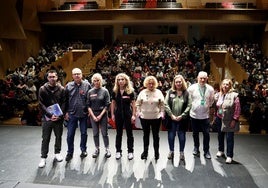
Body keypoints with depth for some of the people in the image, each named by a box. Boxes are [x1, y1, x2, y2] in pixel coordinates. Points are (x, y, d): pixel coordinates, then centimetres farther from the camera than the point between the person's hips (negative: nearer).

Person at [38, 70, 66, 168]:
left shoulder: (61, 89, 1)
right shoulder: (43, 89, -2)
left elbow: (64, 103, 0)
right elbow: (41, 104, -5)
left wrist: (59, 115, -12)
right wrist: (50, 115, -14)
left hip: (59, 118, 2)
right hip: (46, 117, -1)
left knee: (58, 136, 13)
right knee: (45, 138, 4)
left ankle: (57, 153, 31)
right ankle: (43, 157, 15)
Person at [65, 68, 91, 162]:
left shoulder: (87, 85, -3)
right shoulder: (68, 86, 1)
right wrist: (66, 112, 0)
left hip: (84, 114, 0)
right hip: (72, 114, 1)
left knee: (84, 133, 12)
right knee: (70, 134, 4)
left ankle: (83, 150, 29)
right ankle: (70, 152, 19)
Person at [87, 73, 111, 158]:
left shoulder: (105, 91, -3)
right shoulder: (90, 92, 2)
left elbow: (107, 105, -5)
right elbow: (88, 105, 3)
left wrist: (100, 115, -11)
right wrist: (93, 116, -7)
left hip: (103, 115, -2)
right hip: (93, 115, 2)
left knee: (104, 133, 2)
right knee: (95, 134, 9)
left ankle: (107, 149, 16)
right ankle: (97, 149, 22)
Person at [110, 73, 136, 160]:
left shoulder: (130, 91, -5)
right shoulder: (115, 91, 1)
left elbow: (133, 104, -3)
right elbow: (113, 103, 6)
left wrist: (133, 115, -7)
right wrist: (112, 114, 3)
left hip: (128, 114, -2)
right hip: (118, 114, 2)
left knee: (129, 133, 7)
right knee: (119, 133, 11)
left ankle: (130, 152, 17)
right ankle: (118, 151, 22)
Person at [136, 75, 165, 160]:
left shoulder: (158, 92, 1)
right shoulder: (142, 92, 1)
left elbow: (162, 104, 4)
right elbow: (138, 103, 7)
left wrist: (162, 113, -4)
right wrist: (138, 112, -2)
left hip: (156, 117, 0)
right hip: (144, 117, 1)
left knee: (156, 135, 9)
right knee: (146, 135, 12)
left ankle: (156, 152, 22)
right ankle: (145, 151, 25)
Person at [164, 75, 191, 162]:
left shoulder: (186, 93, -2)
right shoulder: (170, 92, 0)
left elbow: (189, 106, -6)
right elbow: (166, 104, -4)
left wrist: (181, 116, -13)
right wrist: (172, 115, -11)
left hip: (182, 119, -1)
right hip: (171, 118, 1)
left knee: (182, 136, 9)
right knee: (171, 136, 11)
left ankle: (181, 152, 25)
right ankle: (171, 151, 29)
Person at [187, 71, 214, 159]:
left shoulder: (210, 89, -3)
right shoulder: (192, 88, -8)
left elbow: (212, 100, 12)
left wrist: (208, 106, 7)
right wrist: (191, 107, 3)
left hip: (205, 115, 0)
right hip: (194, 115, 0)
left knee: (206, 134, 1)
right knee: (195, 133, 12)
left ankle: (206, 151, 16)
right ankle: (196, 148, 31)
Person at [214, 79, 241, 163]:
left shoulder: (234, 95, -11)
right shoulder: (218, 95, 5)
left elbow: (237, 109, -13)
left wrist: (234, 120, -15)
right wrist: (215, 116, 8)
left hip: (229, 120, -5)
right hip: (219, 119, 5)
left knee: (229, 138, 0)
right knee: (220, 136, 17)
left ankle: (229, 156, 11)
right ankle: (220, 150, 36)